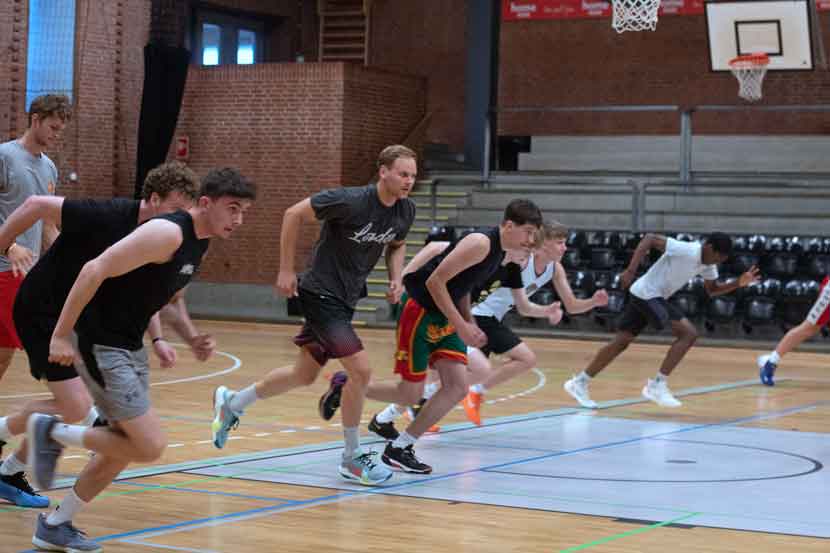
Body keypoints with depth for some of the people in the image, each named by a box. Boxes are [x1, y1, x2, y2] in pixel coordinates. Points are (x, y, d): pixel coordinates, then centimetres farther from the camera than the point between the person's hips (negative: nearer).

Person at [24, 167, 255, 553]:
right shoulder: (168, 233, -22)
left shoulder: (201, 243, 8)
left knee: (125, 446, 15)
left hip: (130, 346, 10)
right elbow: (95, 271, -24)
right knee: (150, 446, -12)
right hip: (100, 346, -10)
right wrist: (61, 335, -24)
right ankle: (52, 433, 2)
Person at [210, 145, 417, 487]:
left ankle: (231, 403, 40)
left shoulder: (406, 211, -2)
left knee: (304, 375, 19)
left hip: (346, 299, 8)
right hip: (321, 294, -8)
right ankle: (352, 458, 1)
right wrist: (286, 270, -14)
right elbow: (293, 214, -15)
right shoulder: (350, 201, -23)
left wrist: (396, 278, 0)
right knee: (360, 370, -16)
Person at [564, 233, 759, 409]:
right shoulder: (687, 250, -22)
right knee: (688, 333, -14)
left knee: (621, 342, 12)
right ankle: (657, 385, -11)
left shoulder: (708, 263, 6)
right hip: (648, 293, -10)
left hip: (644, 296, 10)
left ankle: (579, 382, 18)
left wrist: (738, 283, 3)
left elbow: (712, 289, 19)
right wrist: (630, 270, -29)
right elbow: (649, 238, -24)